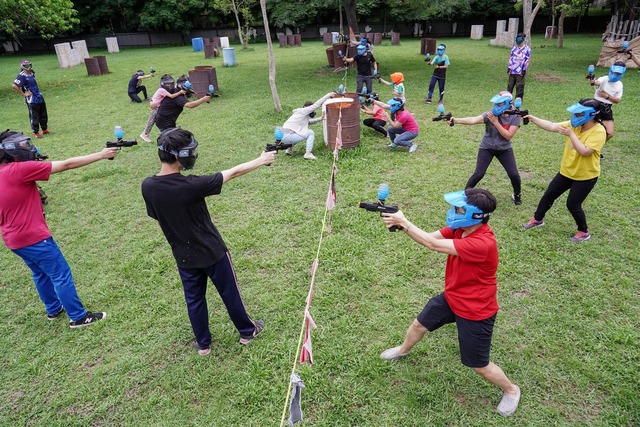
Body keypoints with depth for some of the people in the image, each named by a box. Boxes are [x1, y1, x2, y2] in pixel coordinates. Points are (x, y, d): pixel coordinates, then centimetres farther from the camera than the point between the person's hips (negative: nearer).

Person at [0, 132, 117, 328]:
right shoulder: (20, 169, -20)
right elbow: (67, 165, -19)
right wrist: (101, 155, -14)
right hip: (33, 237, -9)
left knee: (41, 273, 24)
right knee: (61, 275, 1)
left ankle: (54, 309, 38)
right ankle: (78, 317, 8)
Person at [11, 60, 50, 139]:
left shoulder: (32, 73, 8)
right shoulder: (21, 76, -16)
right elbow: (14, 86, -24)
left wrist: (38, 93, 15)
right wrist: (23, 94, -18)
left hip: (40, 98, 8)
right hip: (32, 100, -8)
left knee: (44, 115, 15)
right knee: (34, 117, 1)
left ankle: (45, 130, 28)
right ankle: (36, 133, 11)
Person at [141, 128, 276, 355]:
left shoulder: (147, 186, -13)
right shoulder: (191, 185, -29)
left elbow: (158, 217, 2)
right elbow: (233, 172, -19)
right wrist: (261, 160, -5)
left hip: (183, 256, 5)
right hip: (212, 251, -4)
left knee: (194, 299, 21)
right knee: (229, 293, 17)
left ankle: (203, 344, 37)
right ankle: (247, 331, 37)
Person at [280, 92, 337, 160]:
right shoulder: (303, 111, -8)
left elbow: (309, 121, 33)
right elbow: (316, 105, -11)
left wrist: (320, 119, 21)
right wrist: (328, 95, -6)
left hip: (284, 136, 9)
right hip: (288, 137, -9)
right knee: (311, 133, -3)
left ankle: (289, 149, 26)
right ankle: (308, 154, -7)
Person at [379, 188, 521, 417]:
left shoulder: (483, 244, -38)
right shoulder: (460, 228, -11)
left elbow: (433, 245, -36)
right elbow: (430, 236, -15)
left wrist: (403, 222, -31)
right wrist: (400, 223, -31)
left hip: (475, 311, -8)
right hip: (451, 297, 8)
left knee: (479, 365, 9)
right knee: (419, 323, 23)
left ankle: (511, 390, 40)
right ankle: (404, 349, 55)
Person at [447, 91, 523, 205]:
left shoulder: (515, 117, -12)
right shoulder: (491, 114, -17)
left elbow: (508, 136, -20)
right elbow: (473, 120, -33)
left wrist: (495, 122, -27)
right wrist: (455, 120, -49)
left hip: (504, 149, 2)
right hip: (487, 148, -2)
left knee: (514, 175, -3)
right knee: (478, 174, -12)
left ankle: (517, 195, 27)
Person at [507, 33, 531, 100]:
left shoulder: (527, 49, 0)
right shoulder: (514, 48, 13)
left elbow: (527, 60, -4)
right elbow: (510, 58, 13)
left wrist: (524, 69, -11)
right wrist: (509, 67, 4)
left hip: (520, 72, -4)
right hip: (512, 71, 4)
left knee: (519, 87, -3)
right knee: (510, 85, 9)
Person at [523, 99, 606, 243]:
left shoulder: (599, 132, -23)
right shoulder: (574, 124, -5)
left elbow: (584, 151, -32)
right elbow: (552, 126, -7)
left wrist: (571, 134, -30)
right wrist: (533, 118, -16)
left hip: (585, 176, -7)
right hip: (566, 171, 7)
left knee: (572, 205, -1)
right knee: (549, 195, 14)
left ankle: (584, 232, 23)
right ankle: (537, 219, 35)